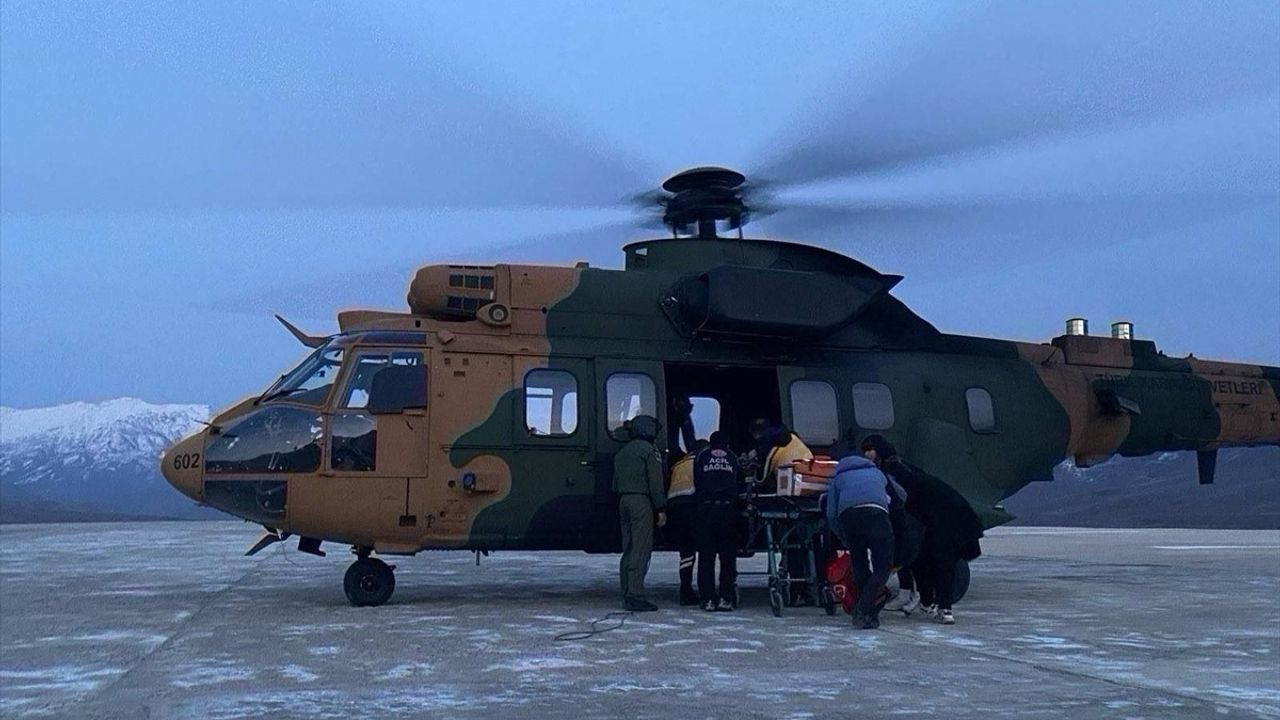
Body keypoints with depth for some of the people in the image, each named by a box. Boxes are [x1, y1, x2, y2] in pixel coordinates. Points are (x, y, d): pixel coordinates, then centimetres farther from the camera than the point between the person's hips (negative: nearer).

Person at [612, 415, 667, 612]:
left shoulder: (622, 452, 20)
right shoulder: (649, 450, -5)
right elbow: (655, 482, -11)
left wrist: (622, 499, 20)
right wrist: (661, 509, -10)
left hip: (623, 501, 8)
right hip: (641, 501, -8)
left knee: (628, 549, 11)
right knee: (641, 549, -9)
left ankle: (627, 594, 12)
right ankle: (635, 595, -14)